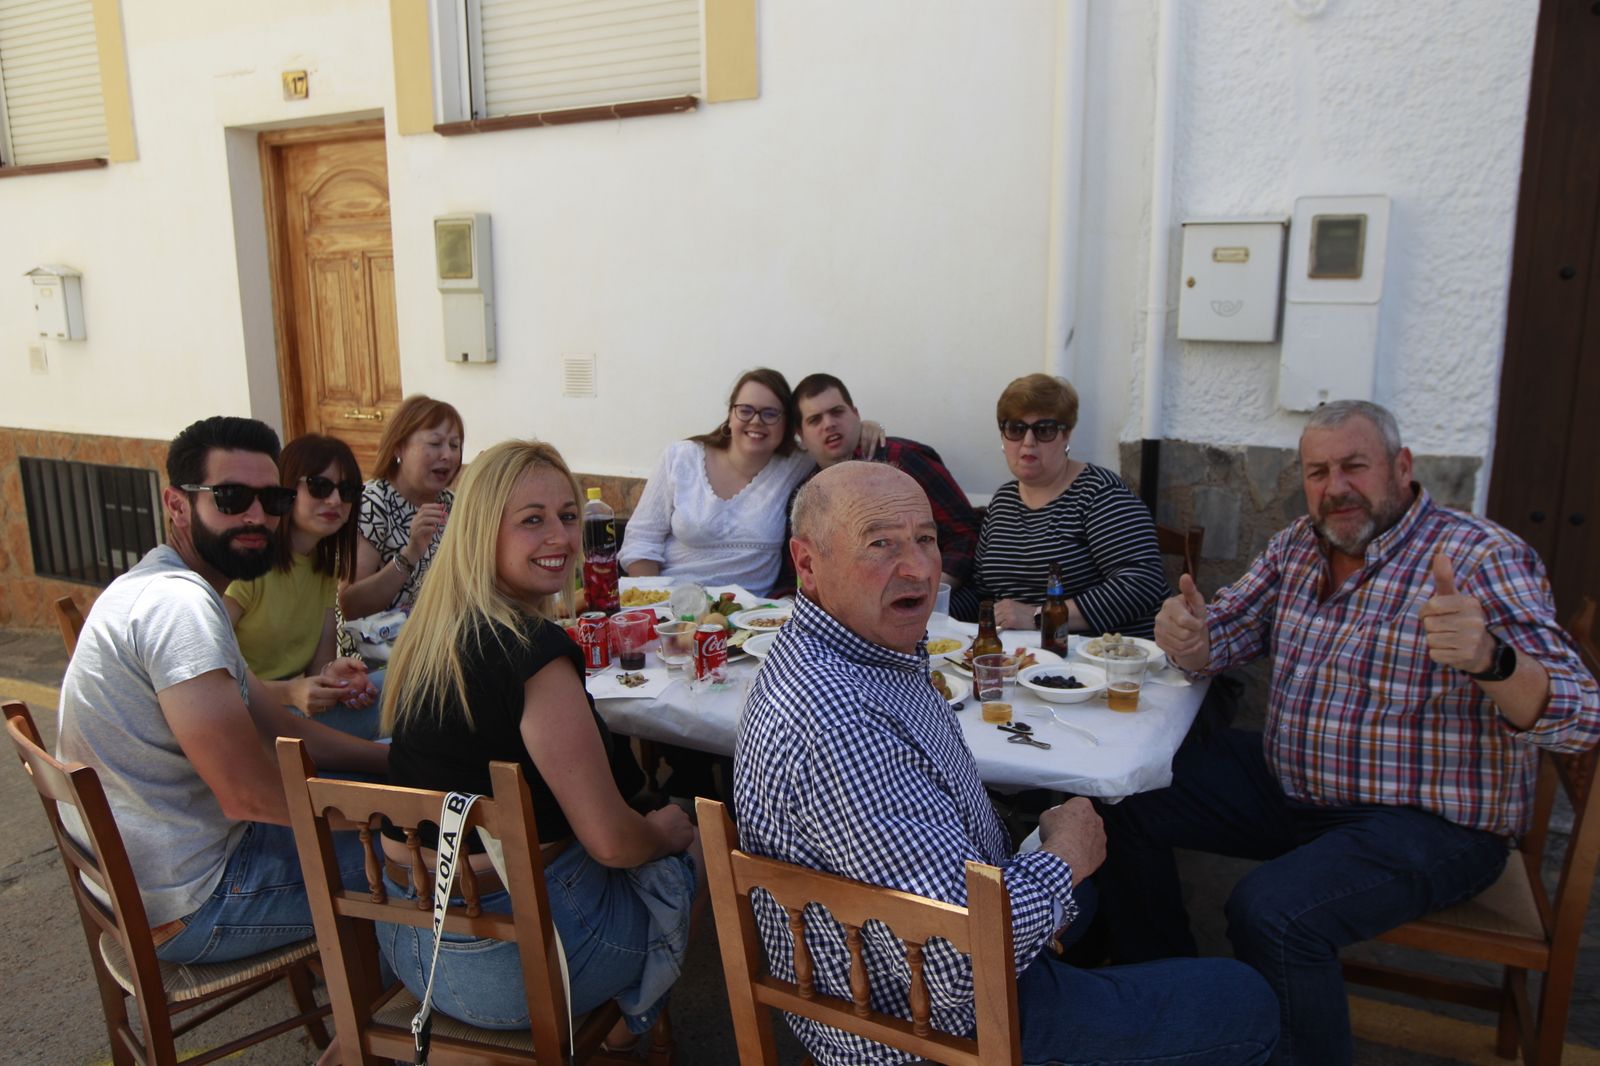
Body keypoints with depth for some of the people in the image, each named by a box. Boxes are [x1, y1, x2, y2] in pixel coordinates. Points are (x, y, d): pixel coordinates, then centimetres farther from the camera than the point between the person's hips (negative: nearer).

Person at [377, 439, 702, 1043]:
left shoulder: (430, 631, 0)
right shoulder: (535, 651, -25)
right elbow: (611, 842, -23)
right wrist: (666, 832, 1)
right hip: (505, 965, -8)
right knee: (703, 849, 16)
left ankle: (613, 1016, 38)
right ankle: (627, 1022, 37)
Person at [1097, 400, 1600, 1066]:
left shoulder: (1482, 560, -16)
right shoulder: (1300, 545, 5)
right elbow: (1223, 636, 7)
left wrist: (1489, 659, -46)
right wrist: (1184, 633, -19)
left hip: (1427, 821, -7)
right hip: (1285, 782, 7)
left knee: (1270, 912, -31)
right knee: (1124, 801, 1)